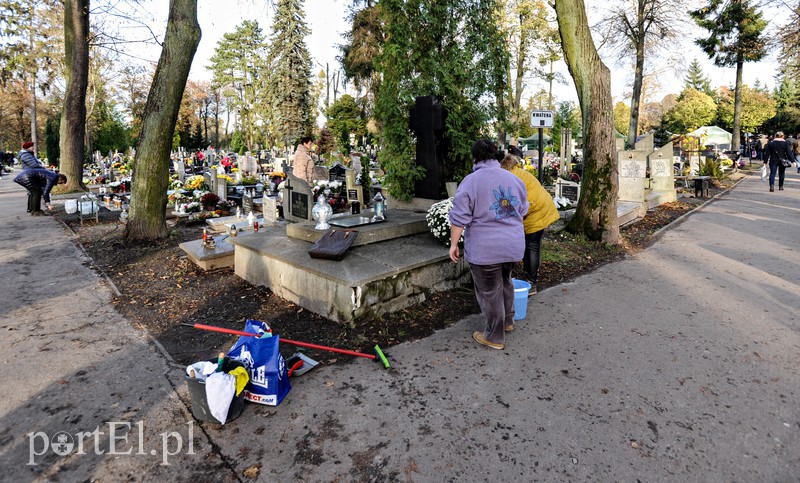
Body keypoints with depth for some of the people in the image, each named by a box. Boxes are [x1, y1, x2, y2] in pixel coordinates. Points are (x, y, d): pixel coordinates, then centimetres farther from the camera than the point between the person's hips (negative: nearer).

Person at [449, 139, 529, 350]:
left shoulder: (470, 181, -11)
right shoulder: (514, 178, 7)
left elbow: (459, 218, -14)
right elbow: (523, 210, 17)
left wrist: (454, 244, -5)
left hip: (485, 249, -6)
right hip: (514, 245, 6)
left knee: (490, 292, 6)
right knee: (505, 281, 26)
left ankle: (494, 337, 18)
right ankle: (507, 320, 41)